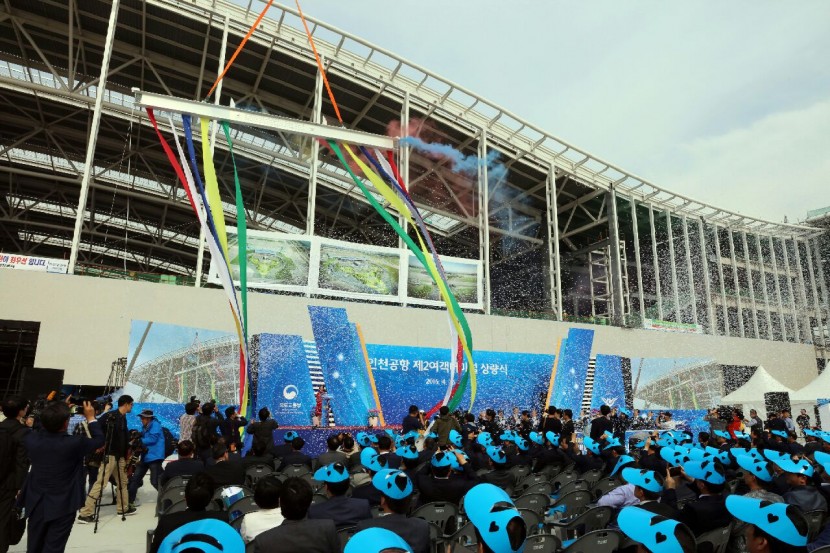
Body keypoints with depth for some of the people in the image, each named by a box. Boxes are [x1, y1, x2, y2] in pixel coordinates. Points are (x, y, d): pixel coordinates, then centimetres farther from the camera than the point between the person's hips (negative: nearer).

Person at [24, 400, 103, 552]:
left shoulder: (30, 439, -12)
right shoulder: (74, 443, -23)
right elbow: (99, 440, -6)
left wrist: (50, 411, 9)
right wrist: (91, 418, 2)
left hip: (36, 504, 5)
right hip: (62, 506, -5)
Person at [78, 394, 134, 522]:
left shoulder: (123, 418, 13)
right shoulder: (110, 415, -13)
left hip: (120, 456, 9)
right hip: (109, 455, -9)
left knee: (123, 482, 16)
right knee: (100, 483, -12)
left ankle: (123, 508, 28)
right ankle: (85, 514, -7)